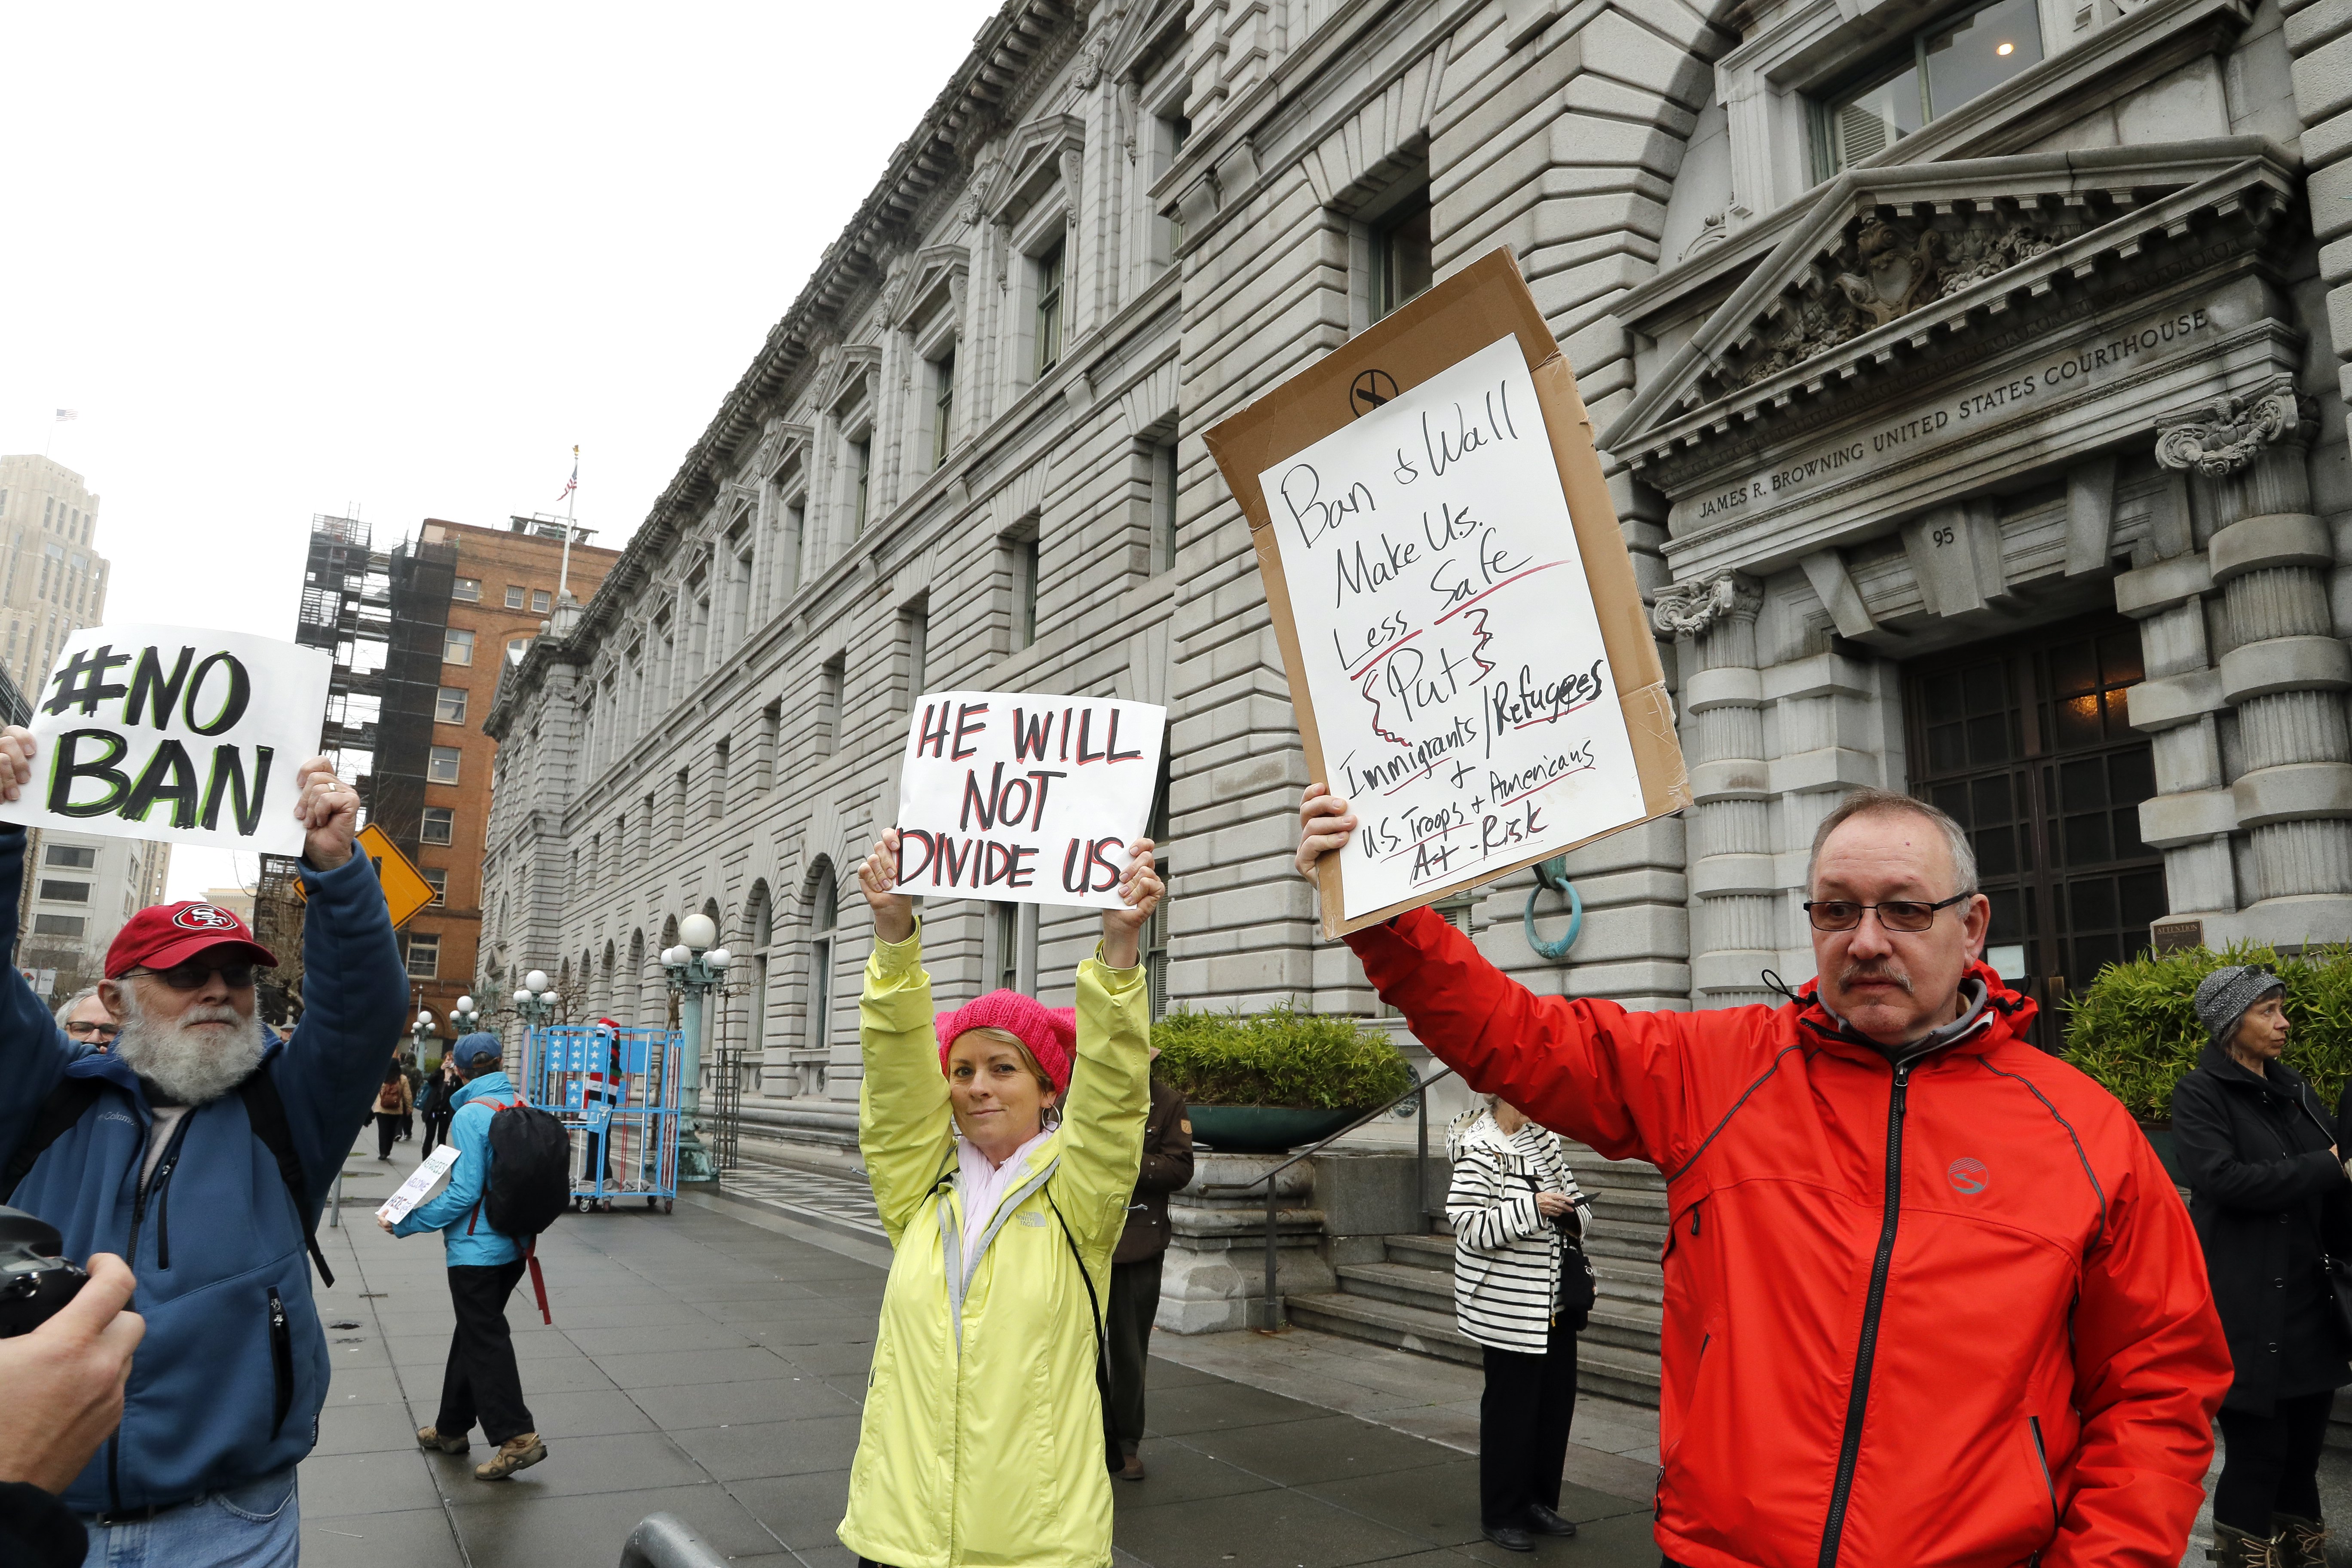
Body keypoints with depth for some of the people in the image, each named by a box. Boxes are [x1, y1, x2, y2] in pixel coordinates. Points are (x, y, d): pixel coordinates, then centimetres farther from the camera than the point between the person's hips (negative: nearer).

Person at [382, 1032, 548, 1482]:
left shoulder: (470, 1115, -17)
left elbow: (464, 1192, -20)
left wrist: (405, 1223, -13)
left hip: (476, 1249, -8)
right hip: (512, 1245, 8)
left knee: (485, 1342, -1)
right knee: (472, 1334, 20)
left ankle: (518, 1438, -3)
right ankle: (452, 1429, 32)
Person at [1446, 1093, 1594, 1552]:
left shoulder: (1544, 1139, 9)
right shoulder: (1479, 1151, -16)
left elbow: (1574, 1196, 18)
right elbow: (1468, 1226, -21)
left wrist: (1573, 1214, -5)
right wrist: (1531, 1208, -28)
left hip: (1557, 1301, 8)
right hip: (1507, 1306, -8)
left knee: (1557, 1400, 13)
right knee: (1510, 1408, 2)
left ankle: (1540, 1501, 30)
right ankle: (1501, 1514, 19)